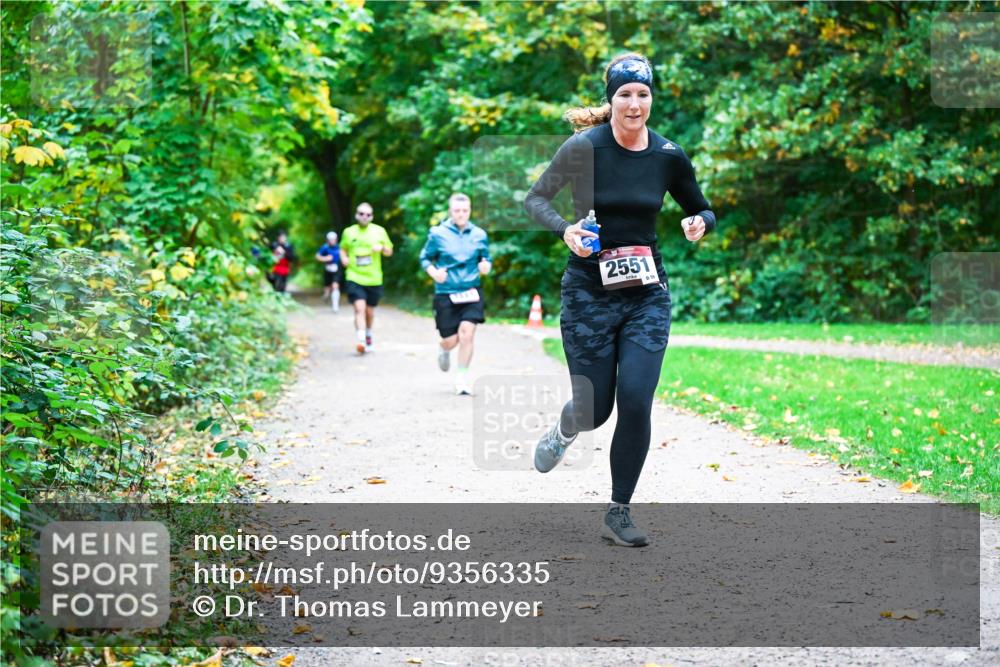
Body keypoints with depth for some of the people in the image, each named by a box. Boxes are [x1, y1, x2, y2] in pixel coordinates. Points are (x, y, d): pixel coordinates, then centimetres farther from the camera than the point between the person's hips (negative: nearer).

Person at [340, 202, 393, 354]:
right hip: (354, 278, -2)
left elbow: (389, 252, 11)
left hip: (373, 279, 2)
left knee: (369, 311, 14)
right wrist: (344, 258, -2)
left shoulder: (379, 231, 4)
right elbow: (343, 248, 20)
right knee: (359, 308, -19)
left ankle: (368, 335, 40)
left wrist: (382, 247, -12)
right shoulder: (349, 232, 5)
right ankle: (361, 341, -25)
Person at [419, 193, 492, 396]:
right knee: (451, 341, 2)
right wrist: (433, 272, -14)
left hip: (471, 293, 1)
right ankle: (444, 350, 43)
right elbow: (424, 258, 5)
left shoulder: (479, 234, 4)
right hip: (446, 293, -1)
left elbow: (487, 259, 15)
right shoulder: (438, 234, -2)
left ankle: (462, 379, -1)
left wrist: (486, 266, -8)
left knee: (467, 333, -17)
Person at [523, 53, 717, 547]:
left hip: (647, 294, 2)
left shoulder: (668, 156, -1)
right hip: (588, 293, -2)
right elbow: (535, 199, -3)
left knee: (636, 402, -9)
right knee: (595, 409, 2)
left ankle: (618, 514, 7)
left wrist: (699, 223, -11)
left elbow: (701, 210, 13)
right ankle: (563, 431, 42)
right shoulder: (584, 148, -9)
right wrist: (566, 229, -22)